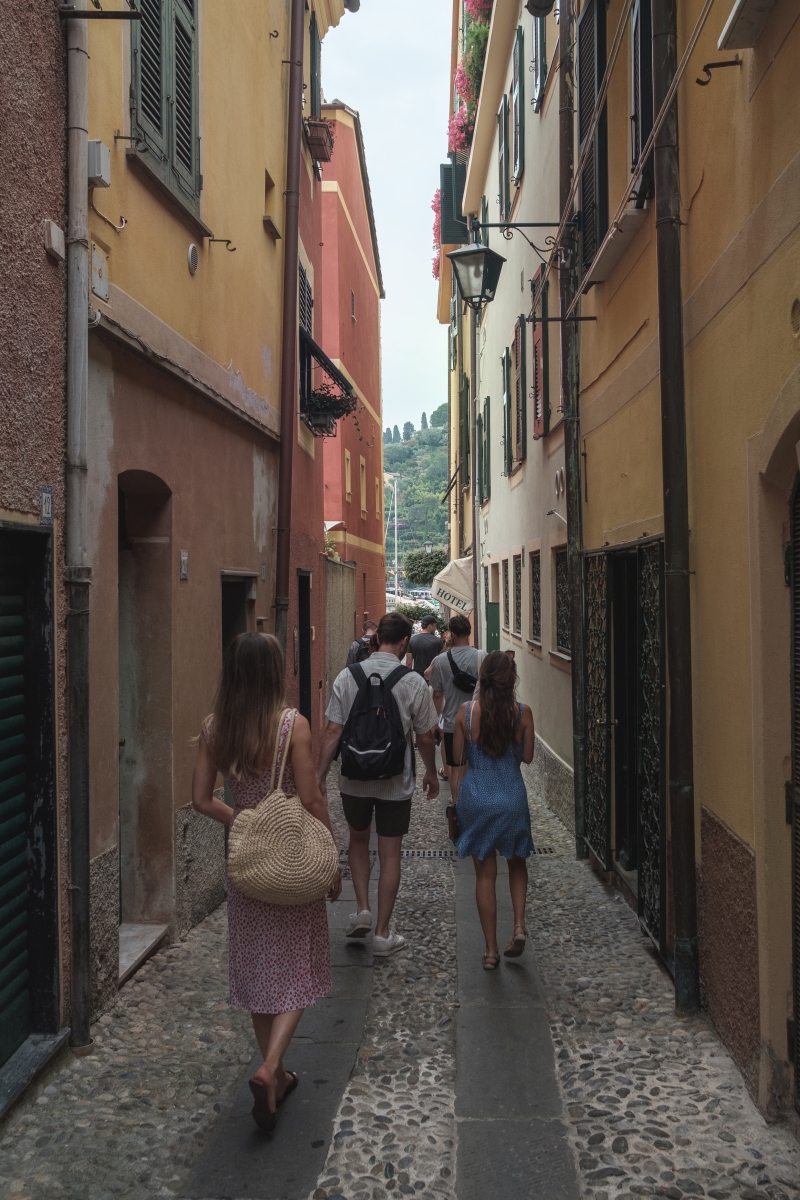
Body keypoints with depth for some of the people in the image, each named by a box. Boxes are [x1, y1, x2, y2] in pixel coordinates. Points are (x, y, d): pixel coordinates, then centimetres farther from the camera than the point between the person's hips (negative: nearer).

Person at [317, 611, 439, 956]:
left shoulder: (348, 676, -7)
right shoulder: (413, 682, -11)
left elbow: (332, 731, -8)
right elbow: (425, 737, -3)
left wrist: (319, 776, -2)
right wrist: (431, 773, 13)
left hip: (354, 781, 2)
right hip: (396, 784, -2)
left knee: (358, 841, 25)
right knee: (390, 856, 8)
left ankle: (363, 909, 16)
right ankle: (383, 934, 15)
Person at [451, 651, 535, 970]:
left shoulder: (465, 712, -9)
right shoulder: (523, 713, -9)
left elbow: (457, 758, -2)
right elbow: (527, 756, 1)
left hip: (475, 797, 0)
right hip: (512, 796, 0)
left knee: (485, 873, 9)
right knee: (517, 863, 24)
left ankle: (491, 950, 13)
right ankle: (519, 925, 6)